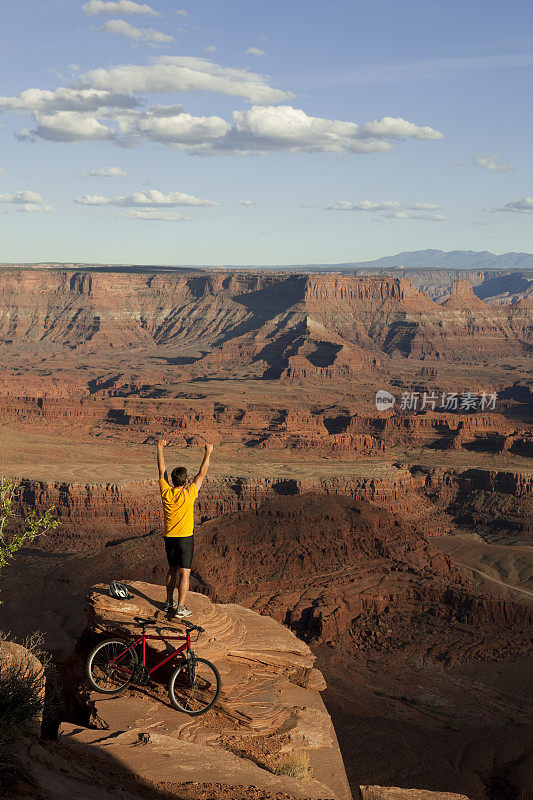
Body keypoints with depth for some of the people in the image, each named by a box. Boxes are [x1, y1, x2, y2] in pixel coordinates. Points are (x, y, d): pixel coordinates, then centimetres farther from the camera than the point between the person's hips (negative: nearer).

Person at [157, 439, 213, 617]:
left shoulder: (166, 492, -7)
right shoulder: (189, 494, -16)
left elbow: (161, 470, 6)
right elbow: (202, 473, -6)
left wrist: (160, 448, 16)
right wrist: (208, 453, 4)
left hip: (169, 538, 5)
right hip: (186, 538, -5)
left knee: (172, 569, 19)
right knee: (185, 573, -1)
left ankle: (169, 603, 24)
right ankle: (181, 608, -4)